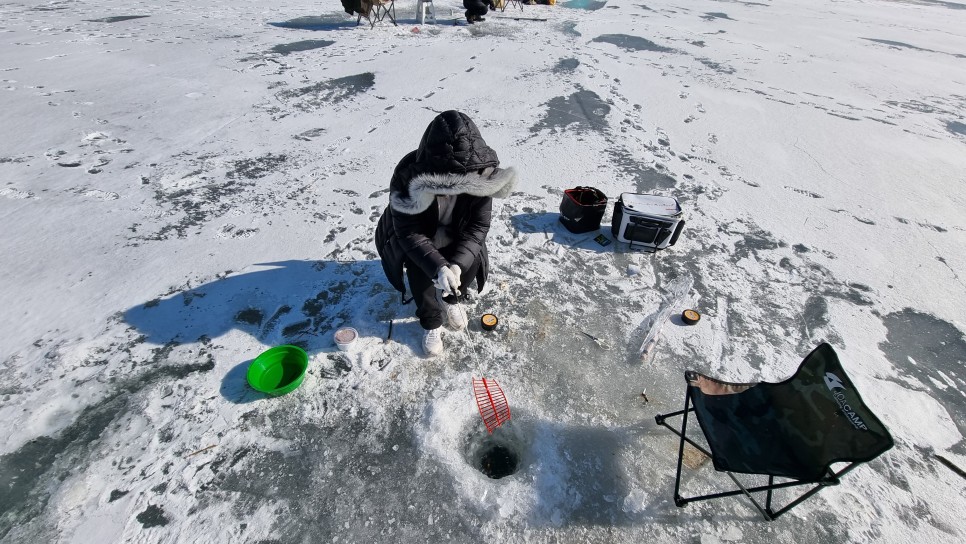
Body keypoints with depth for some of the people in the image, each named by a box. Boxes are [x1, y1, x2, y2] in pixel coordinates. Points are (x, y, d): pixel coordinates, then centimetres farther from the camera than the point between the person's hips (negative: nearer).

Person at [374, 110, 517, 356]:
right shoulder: (408, 174, -32)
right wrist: (438, 267, -43)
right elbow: (409, 232, -30)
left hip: (457, 236, 3)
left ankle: (450, 298, 21)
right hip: (414, 239, -2)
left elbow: (478, 225, -21)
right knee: (421, 276, -21)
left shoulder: (481, 174, -25)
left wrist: (458, 263, -35)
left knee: (471, 266, -15)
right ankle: (431, 321, 12)